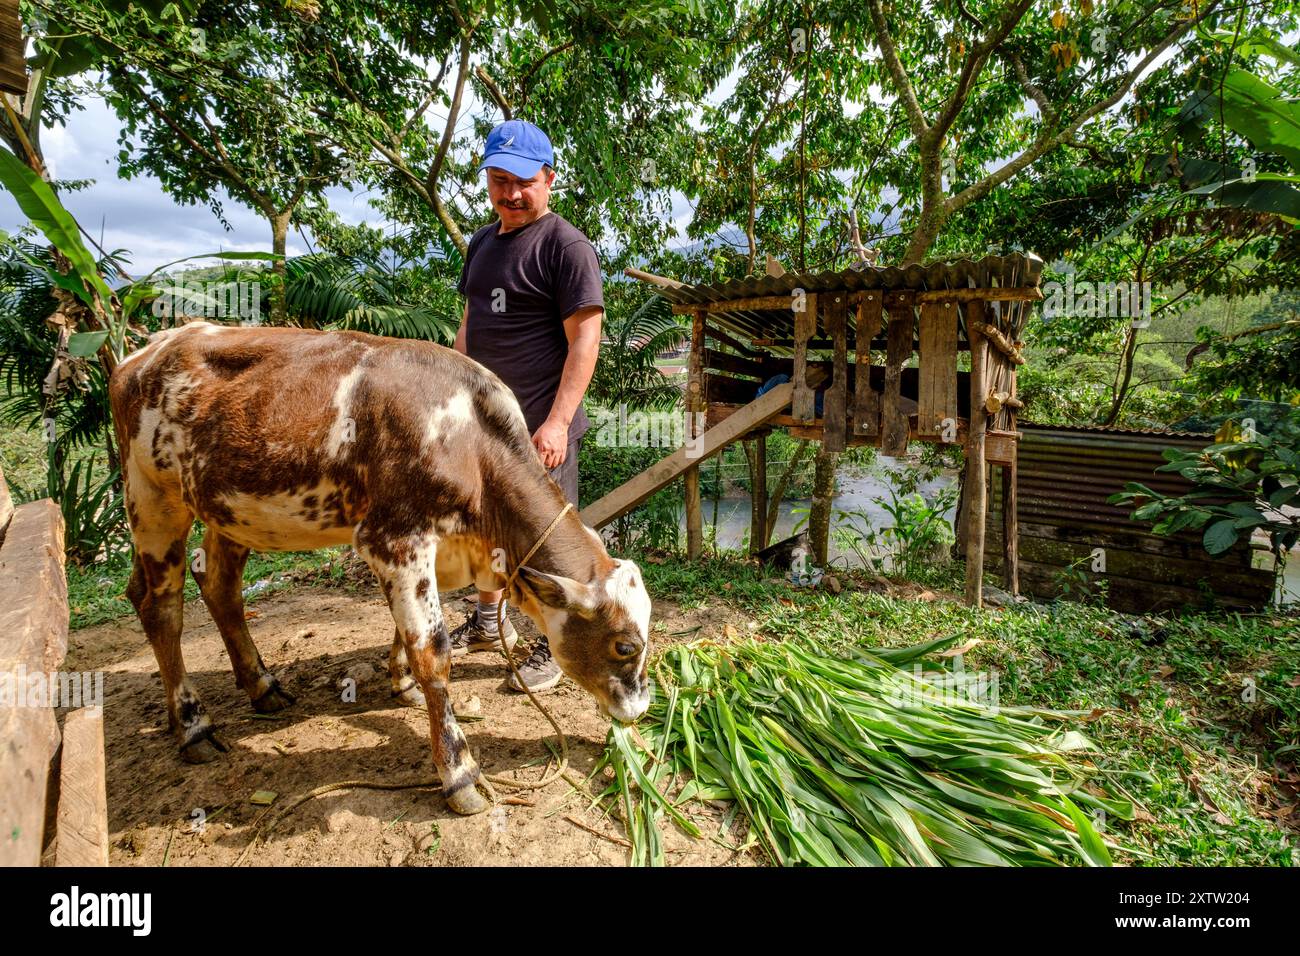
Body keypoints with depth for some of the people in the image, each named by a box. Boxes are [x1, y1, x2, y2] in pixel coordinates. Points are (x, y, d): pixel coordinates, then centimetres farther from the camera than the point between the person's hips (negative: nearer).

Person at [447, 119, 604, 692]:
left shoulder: (566, 246, -8)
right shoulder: (482, 243, 16)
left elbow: (585, 338, -15)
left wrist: (557, 422, -22)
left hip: (540, 425, -8)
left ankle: (554, 647, 17)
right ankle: (488, 623, 38)